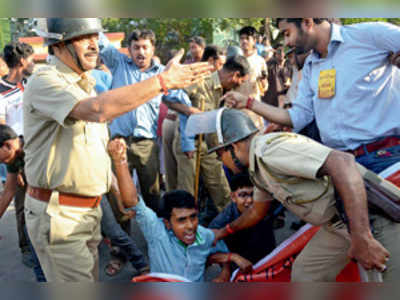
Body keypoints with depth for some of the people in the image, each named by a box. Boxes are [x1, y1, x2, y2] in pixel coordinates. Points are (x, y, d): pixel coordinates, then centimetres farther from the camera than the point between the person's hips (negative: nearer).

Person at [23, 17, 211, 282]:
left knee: (90, 278, 16)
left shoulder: (85, 85, 15)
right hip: (57, 214, -9)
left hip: (89, 209, 9)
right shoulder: (44, 82, -16)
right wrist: (164, 81, -31)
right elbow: (98, 110, -34)